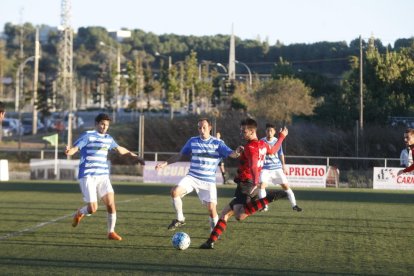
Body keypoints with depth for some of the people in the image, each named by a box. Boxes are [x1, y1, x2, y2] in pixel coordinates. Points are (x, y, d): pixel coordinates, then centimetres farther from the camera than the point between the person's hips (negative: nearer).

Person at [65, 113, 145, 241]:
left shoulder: (108, 139, 13)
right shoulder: (88, 136, -7)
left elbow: (120, 149, 29)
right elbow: (74, 148, -18)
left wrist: (136, 157, 32)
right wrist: (68, 151, -41)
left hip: (103, 176, 6)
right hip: (87, 176, -6)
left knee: (111, 203, -9)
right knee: (93, 209, -10)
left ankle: (111, 232, 7)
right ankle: (79, 213, 24)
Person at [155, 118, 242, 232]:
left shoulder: (218, 143, -1)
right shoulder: (193, 141, 6)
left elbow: (230, 153, -13)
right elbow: (180, 155, 16)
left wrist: (236, 153, -37)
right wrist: (165, 163, 8)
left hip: (209, 181, -1)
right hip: (192, 177, 2)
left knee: (211, 208, -9)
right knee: (175, 191, -23)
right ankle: (180, 219, -5)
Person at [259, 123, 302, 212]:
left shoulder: (277, 141, 1)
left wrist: (284, 166, 17)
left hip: (277, 168, 1)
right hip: (265, 168, -1)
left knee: (286, 185, 0)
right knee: (262, 185, -19)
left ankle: (294, 205, 9)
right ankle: (264, 206, -7)